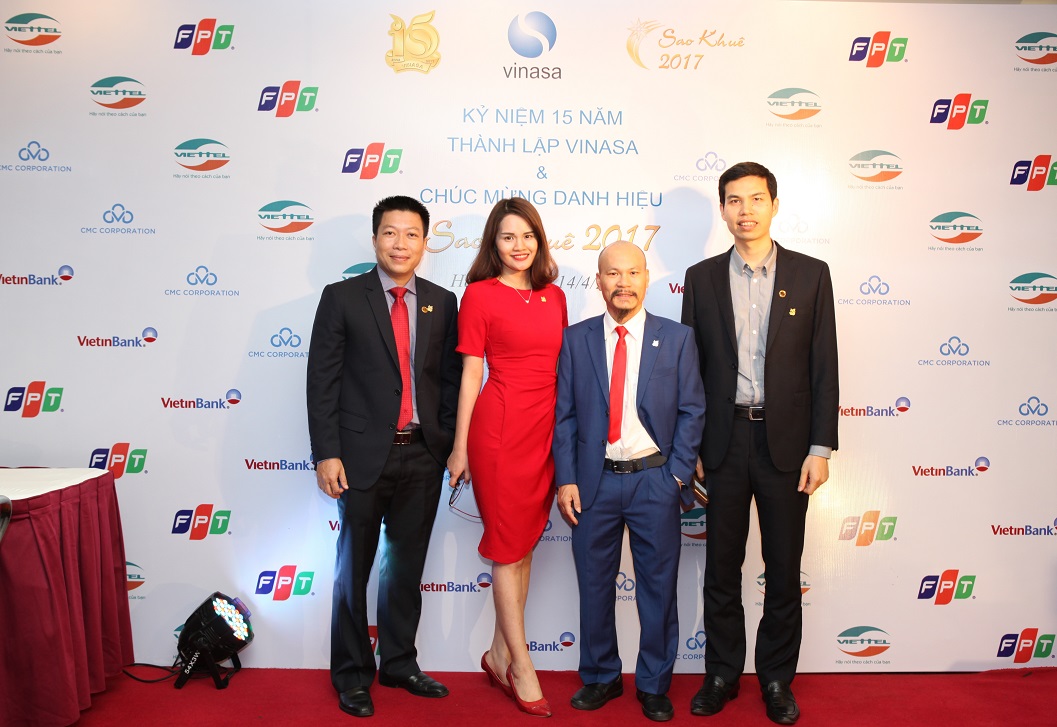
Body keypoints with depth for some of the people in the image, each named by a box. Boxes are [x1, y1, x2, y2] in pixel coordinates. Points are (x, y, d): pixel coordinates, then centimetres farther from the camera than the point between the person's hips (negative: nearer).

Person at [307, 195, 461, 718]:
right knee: (354, 567, 9)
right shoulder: (342, 298, -2)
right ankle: (352, 675, 26)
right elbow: (322, 379, -5)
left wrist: (447, 442, 2)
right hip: (364, 455, -3)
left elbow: (451, 377, 8)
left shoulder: (442, 302, 7)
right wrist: (327, 453, -10)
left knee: (407, 566, 15)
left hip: (423, 456, 3)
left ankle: (399, 663, 32)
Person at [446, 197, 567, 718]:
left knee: (525, 543, 12)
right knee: (508, 545, 3)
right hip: (500, 426, -5)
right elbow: (471, 374, -3)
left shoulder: (554, 296, 12)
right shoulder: (480, 294, -2)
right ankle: (522, 666, 15)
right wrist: (460, 447, -3)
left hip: (547, 427, 6)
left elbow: (563, 364, 15)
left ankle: (500, 654, 26)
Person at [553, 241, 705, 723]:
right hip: (594, 481, 1)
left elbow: (691, 412, 1)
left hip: (655, 480, -1)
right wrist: (566, 480, -3)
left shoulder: (677, 338, 2)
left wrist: (677, 475, -5)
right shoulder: (576, 339, 3)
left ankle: (654, 685, 27)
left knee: (658, 587, 9)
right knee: (594, 585, 11)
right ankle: (600, 677, 31)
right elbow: (564, 415, 2)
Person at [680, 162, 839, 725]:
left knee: (784, 569, 10)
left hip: (786, 441, 0)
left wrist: (820, 448, -5)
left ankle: (777, 679, 27)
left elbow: (823, 366, 0)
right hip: (724, 441, 1)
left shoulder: (810, 274, 2)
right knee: (721, 567, 10)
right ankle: (722, 674, 27)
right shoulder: (702, 277, 4)